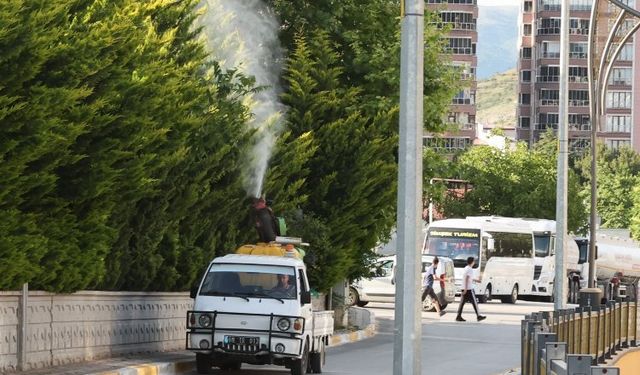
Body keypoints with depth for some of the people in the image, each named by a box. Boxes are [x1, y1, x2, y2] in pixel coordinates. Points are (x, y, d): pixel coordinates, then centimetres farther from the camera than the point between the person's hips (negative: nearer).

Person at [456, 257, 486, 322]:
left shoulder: (466, 268, 16)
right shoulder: (470, 269, -14)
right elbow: (467, 279, -21)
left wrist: (475, 280, 40)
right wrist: (466, 289, -24)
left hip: (464, 288, 9)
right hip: (469, 289, -9)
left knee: (462, 302, 4)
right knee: (474, 303, -1)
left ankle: (459, 316, 0)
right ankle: (478, 316, 3)